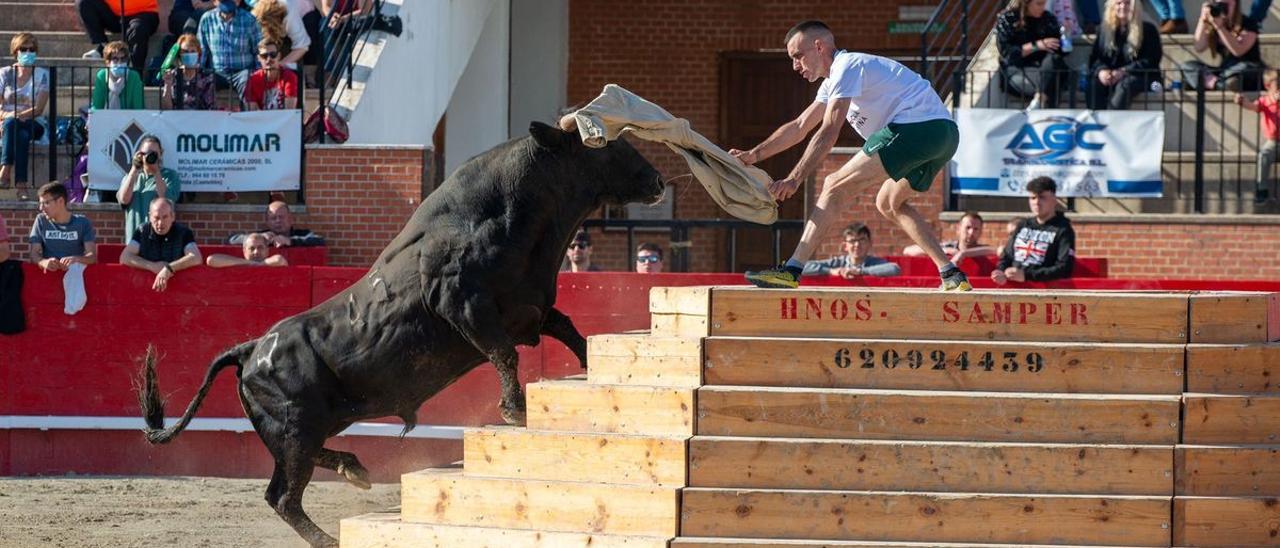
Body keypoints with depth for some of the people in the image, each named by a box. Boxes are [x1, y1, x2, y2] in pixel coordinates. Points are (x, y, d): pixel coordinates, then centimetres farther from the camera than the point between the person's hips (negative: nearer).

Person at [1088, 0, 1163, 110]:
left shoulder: (1148, 30, 1)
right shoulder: (1106, 29, 12)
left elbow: (1150, 62, -9)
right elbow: (1095, 57, 5)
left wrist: (1124, 71, -23)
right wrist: (1101, 70, -19)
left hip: (1143, 78, -3)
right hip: (1112, 77, 3)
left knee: (1124, 84, -38)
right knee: (1095, 82, -30)